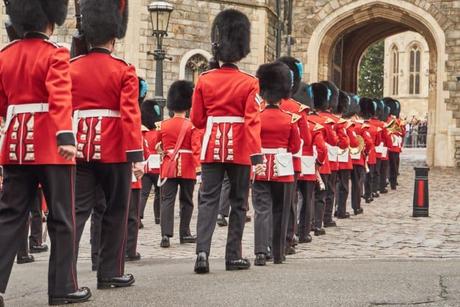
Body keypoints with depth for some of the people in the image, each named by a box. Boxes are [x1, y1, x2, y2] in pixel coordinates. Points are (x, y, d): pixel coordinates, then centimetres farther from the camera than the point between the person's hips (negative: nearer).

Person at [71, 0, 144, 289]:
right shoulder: (124, 71, -6)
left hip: (81, 149, 3)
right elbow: (130, 115, -14)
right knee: (116, 211, 9)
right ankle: (111, 273, 12)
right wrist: (137, 155, -14)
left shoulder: (72, 68, 5)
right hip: (114, 150, -3)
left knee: (78, 210, 5)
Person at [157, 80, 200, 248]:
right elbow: (196, 147, -15)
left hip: (168, 167, 1)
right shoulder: (191, 126, -6)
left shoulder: (163, 125, 3)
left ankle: (165, 235, -16)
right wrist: (198, 167, -16)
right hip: (187, 168, -1)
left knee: (167, 200, -3)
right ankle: (185, 234, 19)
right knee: (186, 201, 12)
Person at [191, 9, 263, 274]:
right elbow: (253, 121, -14)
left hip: (212, 148, 2)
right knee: (238, 202, 9)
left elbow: (197, 119, 5)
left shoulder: (204, 80, 1)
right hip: (240, 150, -2)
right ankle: (234, 256, 13)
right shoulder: (249, 83, -6)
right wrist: (257, 155, -16)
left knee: (208, 200, 2)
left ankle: (203, 251, -14)